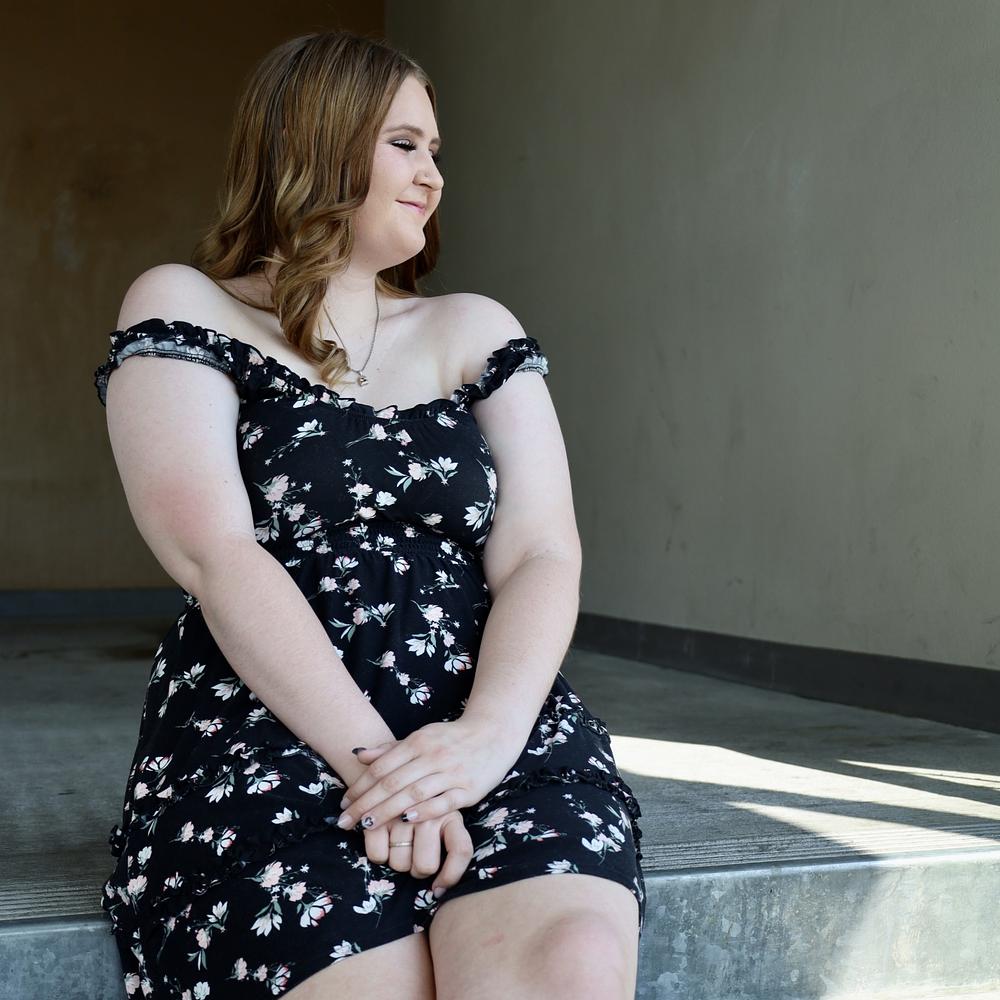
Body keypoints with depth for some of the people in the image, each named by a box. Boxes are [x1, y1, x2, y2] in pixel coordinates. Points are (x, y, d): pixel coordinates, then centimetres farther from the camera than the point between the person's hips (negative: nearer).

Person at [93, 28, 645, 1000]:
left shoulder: (474, 329, 18)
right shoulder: (184, 311, 8)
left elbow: (541, 553, 5)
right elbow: (216, 555, -7)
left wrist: (489, 732, -15)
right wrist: (372, 759, -18)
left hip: (494, 733, 3)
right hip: (268, 738, -2)